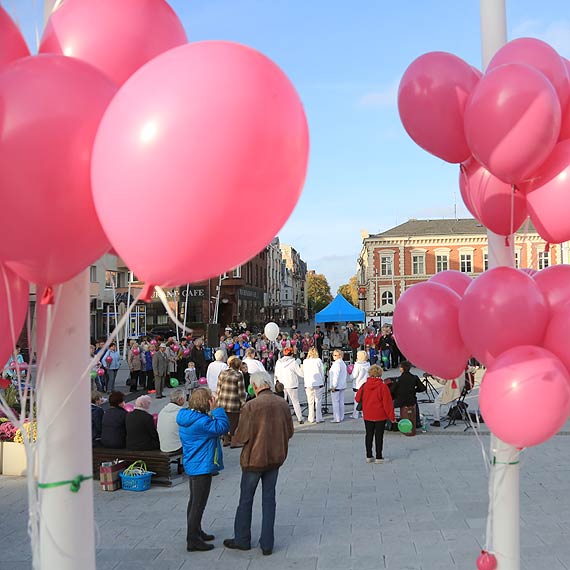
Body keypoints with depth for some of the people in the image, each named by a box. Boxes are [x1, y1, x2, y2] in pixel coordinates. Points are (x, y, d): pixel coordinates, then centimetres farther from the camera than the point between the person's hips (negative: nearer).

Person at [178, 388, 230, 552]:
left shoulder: (187, 417, 4)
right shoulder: (200, 421, -26)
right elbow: (222, 427, -25)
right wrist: (216, 409, -21)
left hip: (192, 465, 10)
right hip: (202, 466, -10)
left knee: (195, 501, 22)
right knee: (198, 503, -1)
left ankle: (196, 532, 36)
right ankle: (193, 541, 6)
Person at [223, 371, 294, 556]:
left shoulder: (251, 406, -19)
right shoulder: (282, 404, -3)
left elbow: (241, 436, -17)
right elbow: (289, 432, 5)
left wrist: (234, 437, 4)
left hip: (254, 458, -4)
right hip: (276, 458, 5)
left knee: (246, 499, 12)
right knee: (269, 498, 13)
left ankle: (242, 539, 26)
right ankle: (267, 544, 16)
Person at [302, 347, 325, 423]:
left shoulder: (305, 361, 0)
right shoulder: (318, 360, -5)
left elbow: (304, 373, 4)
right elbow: (322, 372, 2)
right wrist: (323, 382, 14)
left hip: (309, 384, 2)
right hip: (318, 383, -1)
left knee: (310, 402, 8)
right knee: (318, 401, 3)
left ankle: (311, 419, 12)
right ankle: (319, 419, 4)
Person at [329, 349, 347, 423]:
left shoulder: (336, 363, -15)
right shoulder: (343, 363, 13)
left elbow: (336, 375, -20)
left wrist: (333, 386, -17)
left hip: (336, 386, -9)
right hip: (342, 385, 9)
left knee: (335, 402, -4)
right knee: (341, 402, 12)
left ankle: (337, 419, -4)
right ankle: (341, 417, 17)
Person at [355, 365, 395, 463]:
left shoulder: (364, 386, -4)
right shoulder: (383, 387, -14)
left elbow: (358, 398, 7)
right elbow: (387, 403, -12)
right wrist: (391, 416, -5)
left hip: (367, 415, 3)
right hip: (380, 416, -3)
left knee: (369, 435, 13)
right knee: (379, 436, 5)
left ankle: (369, 456, 18)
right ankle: (378, 457, 9)